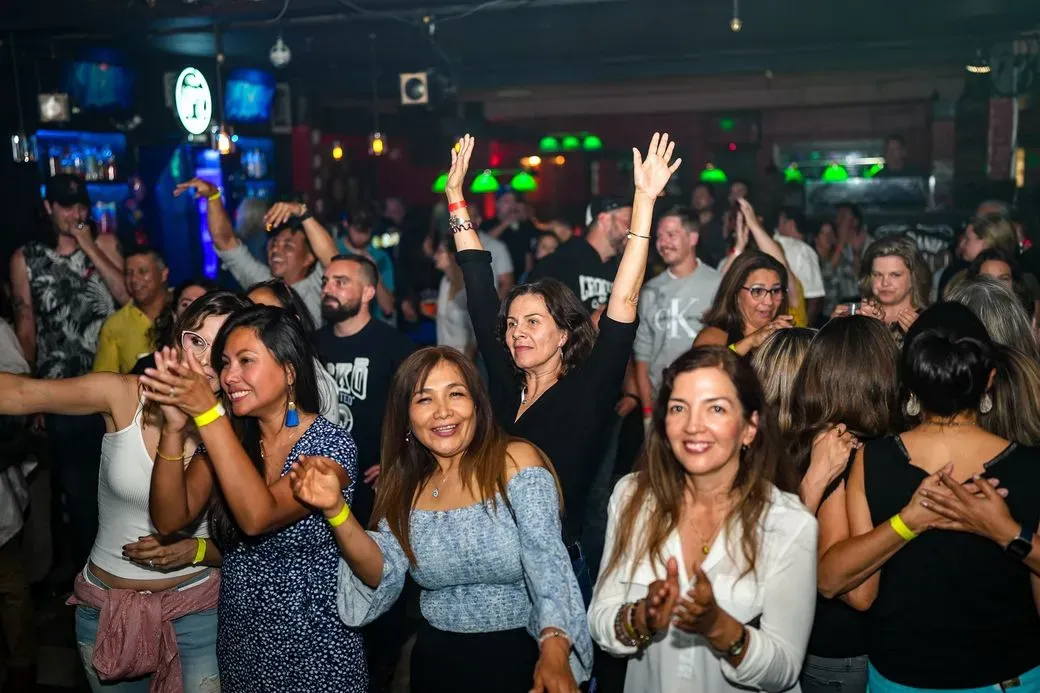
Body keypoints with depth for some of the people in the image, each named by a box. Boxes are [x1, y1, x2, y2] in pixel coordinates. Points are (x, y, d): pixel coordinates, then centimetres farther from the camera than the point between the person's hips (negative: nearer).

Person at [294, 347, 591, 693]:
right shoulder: (405, 484, 1)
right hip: (436, 661, 5)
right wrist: (336, 509, -21)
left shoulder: (516, 463, -14)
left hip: (520, 658, -4)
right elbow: (384, 577, -7)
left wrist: (554, 651, -37)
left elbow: (549, 564, -22)